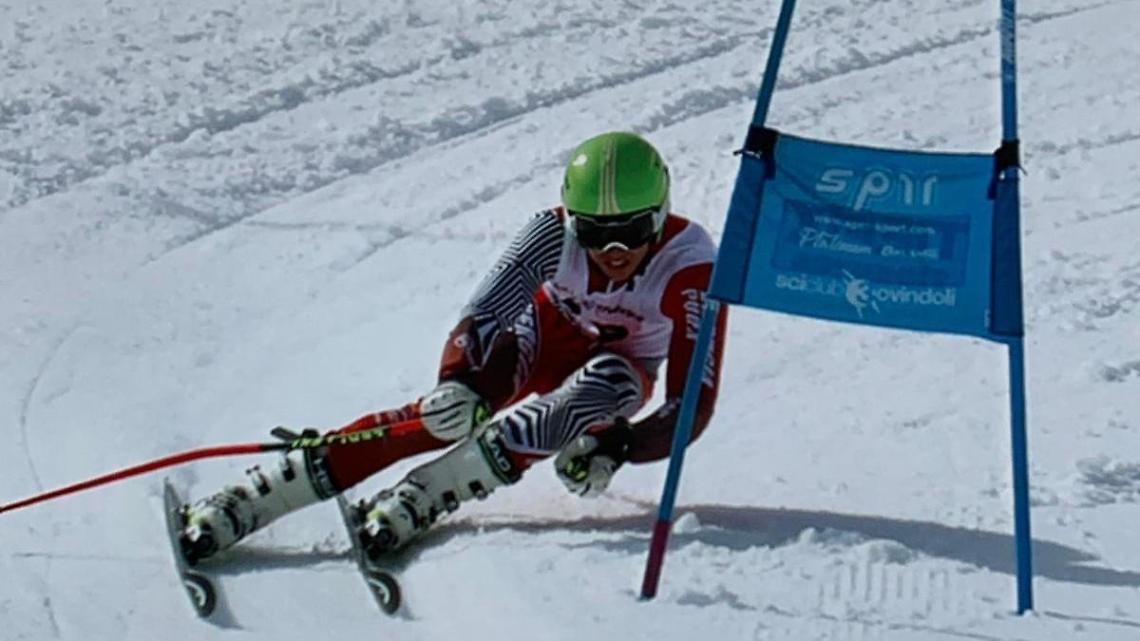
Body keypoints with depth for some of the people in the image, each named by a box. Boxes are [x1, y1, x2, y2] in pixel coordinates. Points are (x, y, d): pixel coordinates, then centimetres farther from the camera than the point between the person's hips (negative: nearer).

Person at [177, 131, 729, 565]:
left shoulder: (689, 266, -30)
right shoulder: (555, 233, -26)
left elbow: (694, 399, -30)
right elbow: (483, 314, -29)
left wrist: (616, 448, -46)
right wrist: (458, 383, -50)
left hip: (618, 378, 0)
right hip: (539, 345, 0)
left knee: (610, 379, -36)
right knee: (452, 411, -29)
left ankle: (419, 500, -41)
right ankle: (237, 508, -36)